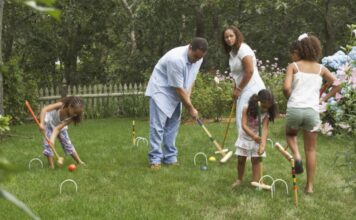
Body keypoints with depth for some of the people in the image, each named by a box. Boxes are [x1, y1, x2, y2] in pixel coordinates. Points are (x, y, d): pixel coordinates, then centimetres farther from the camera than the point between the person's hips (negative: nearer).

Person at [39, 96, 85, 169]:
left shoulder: (70, 118, -27)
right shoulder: (61, 105, -36)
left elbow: (58, 128, -32)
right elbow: (44, 109, -42)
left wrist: (53, 139, -46)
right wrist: (42, 123, -51)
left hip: (60, 126, 3)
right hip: (49, 122, -3)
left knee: (67, 143, 3)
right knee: (48, 143, -13)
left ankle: (80, 162, 14)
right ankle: (52, 166, -10)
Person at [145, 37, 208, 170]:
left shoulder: (198, 57, -9)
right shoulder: (176, 59, -34)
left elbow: (191, 78, 6)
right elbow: (179, 88, -27)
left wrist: (188, 98, -7)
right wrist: (190, 108, -18)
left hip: (175, 94, 7)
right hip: (161, 90, -7)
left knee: (173, 125, 7)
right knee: (157, 125, -10)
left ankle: (170, 157, 12)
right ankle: (155, 158, -6)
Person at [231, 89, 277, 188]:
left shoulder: (266, 114, -19)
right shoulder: (247, 109, -23)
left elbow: (265, 129, -27)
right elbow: (244, 125, -28)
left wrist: (263, 145, -40)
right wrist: (253, 136, -42)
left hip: (257, 138, 0)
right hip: (245, 137, 0)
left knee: (256, 160, -2)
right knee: (241, 159, 7)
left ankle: (256, 182, 2)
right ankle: (239, 180, 25)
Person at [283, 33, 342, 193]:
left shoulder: (293, 66, 5)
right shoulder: (320, 68, 14)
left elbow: (286, 87, -8)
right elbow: (337, 85, 9)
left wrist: (291, 99, 11)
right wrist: (323, 99, 13)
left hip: (295, 109, -2)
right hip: (312, 110, 2)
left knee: (290, 134, 30)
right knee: (311, 149, 11)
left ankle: (296, 156, 1)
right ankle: (309, 186, 12)